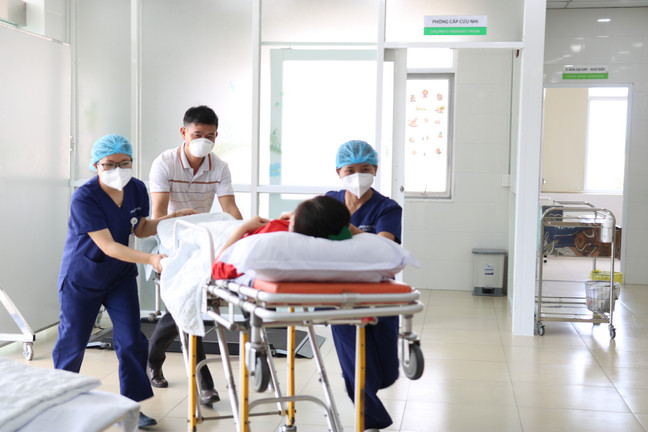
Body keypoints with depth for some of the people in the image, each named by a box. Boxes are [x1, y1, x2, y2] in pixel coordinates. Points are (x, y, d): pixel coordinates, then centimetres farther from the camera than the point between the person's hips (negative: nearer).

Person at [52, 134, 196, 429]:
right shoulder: (84, 198, -26)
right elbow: (107, 245, -30)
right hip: (81, 279, -4)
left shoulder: (137, 190, -7)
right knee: (72, 344, 7)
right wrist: (150, 259, -41)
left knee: (131, 342, 0)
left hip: (121, 276, 5)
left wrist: (175, 218, -5)